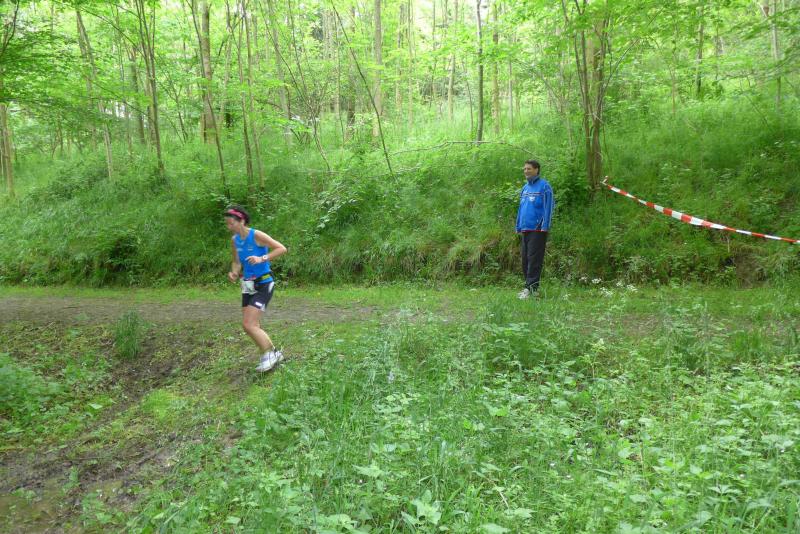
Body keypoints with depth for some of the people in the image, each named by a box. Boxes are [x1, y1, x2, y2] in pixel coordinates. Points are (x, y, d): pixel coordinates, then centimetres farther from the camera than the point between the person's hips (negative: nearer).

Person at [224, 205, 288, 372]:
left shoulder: (257, 235, -15)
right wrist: (234, 273, -7)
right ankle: (274, 354, 29)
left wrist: (262, 259, -28)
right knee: (253, 327, 11)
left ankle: (269, 354, 5)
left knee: (248, 325, -14)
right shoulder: (234, 240, 5)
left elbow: (282, 248, -17)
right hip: (248, 286, 8)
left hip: (264, 285, -8)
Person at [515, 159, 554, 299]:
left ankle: (531, 287, -7)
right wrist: (518, 227, 17)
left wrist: (545, 226, -16)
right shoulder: (525, 188, 17)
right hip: (525, 229, 8)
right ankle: (530, 287, 16)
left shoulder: (544, 186, -5)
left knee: (534, 259, -8)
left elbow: (548, 207, -10)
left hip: (537, 229, -8)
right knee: (525, 259, 9)